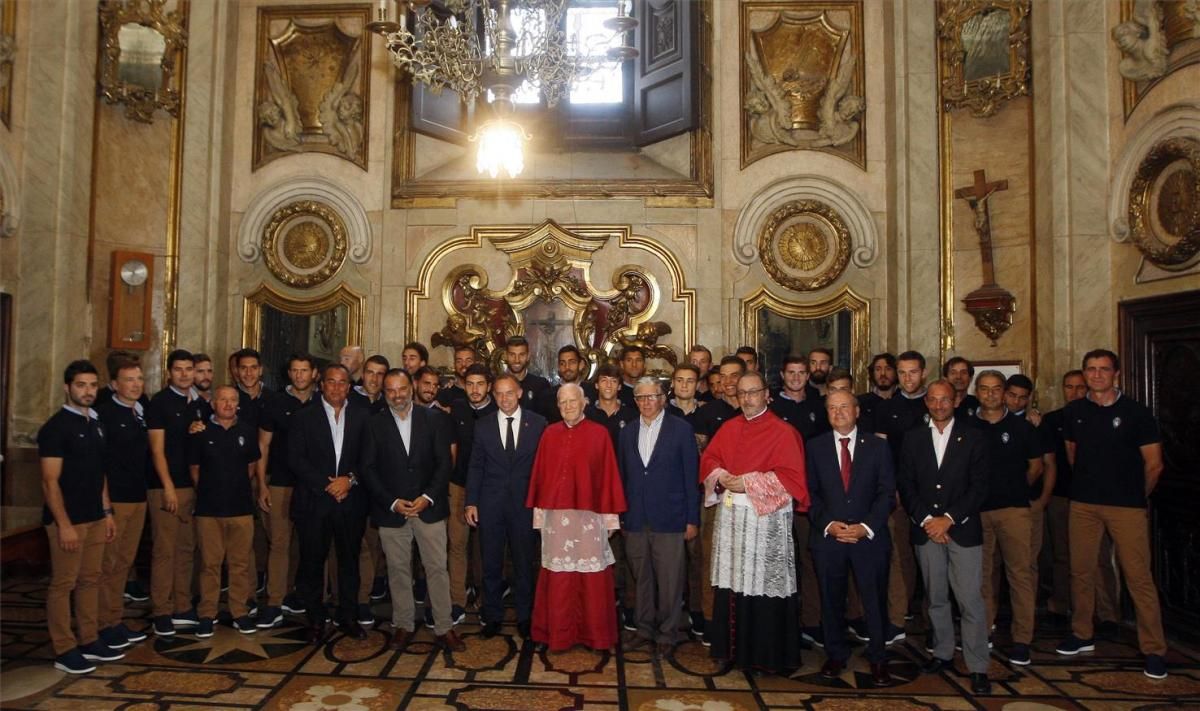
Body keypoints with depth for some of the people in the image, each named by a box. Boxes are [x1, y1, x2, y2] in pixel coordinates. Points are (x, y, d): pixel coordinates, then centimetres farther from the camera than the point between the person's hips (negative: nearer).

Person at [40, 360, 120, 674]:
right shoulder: (56, 427, -12)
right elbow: (50, 481, -15)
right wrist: (64, 524, -19)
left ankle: (89, 641, 23)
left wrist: (107, 512, 14)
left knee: (90, 580, 13)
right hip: (67, 519, -7)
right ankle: (64, 650, 10)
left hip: (95, 518, 7)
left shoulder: (96, 424, 11)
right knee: (63, 584, 2)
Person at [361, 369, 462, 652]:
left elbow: (444, 462, 0)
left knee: (437, 568, 2)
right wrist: (392, 502, -10)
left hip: (429, 506, 0)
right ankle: (403, 625, 23)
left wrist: (428, 498, -11)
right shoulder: (375, 424, 3)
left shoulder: (433, 418, 2)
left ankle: (444, 628, 11)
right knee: (398, 570, 9)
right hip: (391, 509, 1)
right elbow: (368, 469, 0)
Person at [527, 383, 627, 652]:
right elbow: (539, 474, 8)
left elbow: (609, 475, -1)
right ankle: (558, 634, 20)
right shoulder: (550, 434, 7)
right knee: (557, 579, 7)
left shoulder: (599, 434, -1)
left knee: (592, 578, 4)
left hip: (589, 515, -2)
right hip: (556, 515, 2)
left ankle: (596, 634, 18)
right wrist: (539, 513, 6)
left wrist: (610, 516, -3)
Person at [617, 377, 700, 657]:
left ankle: (667, 634, 17)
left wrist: (692, 519, -4)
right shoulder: (627, 433, 11)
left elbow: (691, 476, -2)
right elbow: (623, 477, 14)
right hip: (635, 520, 4)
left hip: (668, 519, -3)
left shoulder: (681, 429, -1)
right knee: (641, 579, 12)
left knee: (669, 581, 1)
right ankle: (644, 629, 26)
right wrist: (620, 516, 10)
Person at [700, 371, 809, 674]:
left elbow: (791, 476, -12)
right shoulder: (729, 428, 12)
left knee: (763, 584, -2)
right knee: (732, 581, 9)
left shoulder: (783, 432, -6)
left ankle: (767, 654, 12)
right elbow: (708, 459, 16)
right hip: (730, 516, 5)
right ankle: (733, 646, 23)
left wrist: (749, 483, -16)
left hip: (765, 517, -5)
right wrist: (721, 476, -5)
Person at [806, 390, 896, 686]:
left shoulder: (878, 446, 4)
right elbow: (810, 493, 3)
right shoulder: (815, 447, 5)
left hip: (870, 537, 0)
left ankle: (878, 659, 22)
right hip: (828, 537, 1)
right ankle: (836, 656, 25)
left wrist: (866, 527, -11)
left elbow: (887, 493, 0)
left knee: (875, 600, 5)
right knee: (831, 601, 9)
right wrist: (828, 524, -10)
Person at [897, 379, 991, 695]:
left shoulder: (972, 437, 2)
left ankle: (978, 666, 5)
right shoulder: (913, 439, 8)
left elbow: (979, 486, -3)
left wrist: (949, 519, -11)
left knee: (970, 599, -4)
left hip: (963, 529, -2)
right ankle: (943, 653, 25)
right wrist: (926, 520, -6)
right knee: (935, 597, 11)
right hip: (926, 529, 2)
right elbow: (905, 485, 5)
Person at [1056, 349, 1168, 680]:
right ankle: (1081, 635, 25)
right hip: (1083, 503, 4)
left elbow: (1154, 463, 0)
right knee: (1081, 572, 10)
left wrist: (1137, 497, 8)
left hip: (1127, 505, -3)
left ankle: (1154, 650, 6)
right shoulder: (1074, 411, 6)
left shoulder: (1135, 411, -4)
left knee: (1138, 576, -4)